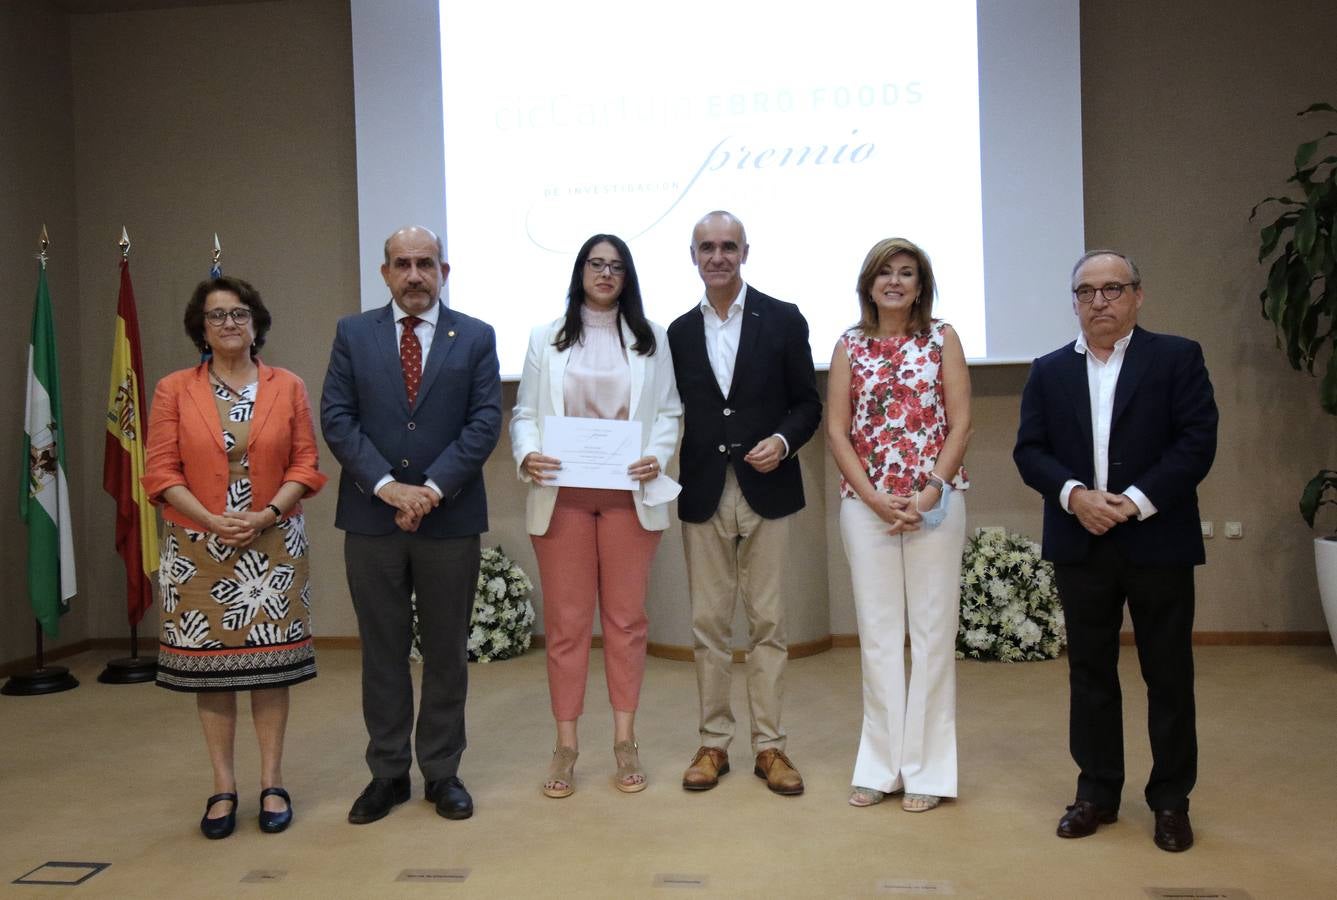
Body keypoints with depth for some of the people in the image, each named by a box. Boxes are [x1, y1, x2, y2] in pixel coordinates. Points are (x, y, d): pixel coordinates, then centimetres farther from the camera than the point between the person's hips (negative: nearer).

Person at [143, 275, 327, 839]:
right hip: (198, 549, 0)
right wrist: (213, 521, -13)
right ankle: (223, 787, 15)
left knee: (270, 663, 3)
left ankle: (272, 783, 14)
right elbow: (160, 472, -1)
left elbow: (306, 465, 2)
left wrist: (267, 515, -13)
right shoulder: (173, 390, 3)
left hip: (273, 546, 0)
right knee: (209, 666, 4)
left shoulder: (288, 387, 5)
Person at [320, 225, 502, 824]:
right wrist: (386, 486, -13)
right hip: (372, 516, 1)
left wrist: (433, 488, -15)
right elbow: (336, 418, -1)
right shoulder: (353, 334, 6)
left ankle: (442, 771, 21)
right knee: (381, 651, 9)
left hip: (450, 516, 0)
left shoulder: (475, 337, 3)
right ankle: (387, 772, 21)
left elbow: (485, 421, -4)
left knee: (447, 650, 8)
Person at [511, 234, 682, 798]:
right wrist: (527, 455, -14)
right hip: (561, 496, 0)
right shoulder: (546, 339, 8)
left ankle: (625, 741, 17)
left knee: (626, 617, 6)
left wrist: (657, 457, -11)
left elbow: (669, 412, 7)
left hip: (629, 494, 1)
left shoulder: (651, 338, 9)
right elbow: (524, 413, 5)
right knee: (566, 620, 3)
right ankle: (566, 744, 13)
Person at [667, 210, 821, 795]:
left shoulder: (783, 320, 1)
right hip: (704, 494, 2)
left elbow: (808, 403, 3)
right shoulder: (680, 331, 9)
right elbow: (675, 411, 11)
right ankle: (714, 742, 18)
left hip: (766, 490, -2)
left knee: (767, 622, 4)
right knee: (709, 623, 7)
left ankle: (769, 745, 14)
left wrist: (784, 440, -15)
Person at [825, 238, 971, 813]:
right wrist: (875, 498, -8)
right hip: (865, 504, 1)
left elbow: (960, 424, -1)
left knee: (932, 631, 2)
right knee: (877, 634, 6)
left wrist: (930, 493, -12)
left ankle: (926, 769, 13)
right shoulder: (849, 347, 8)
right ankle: (881, 766, 16)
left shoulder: (942, 339, 5)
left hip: (935, 502, -1)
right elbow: (837, 432, 3)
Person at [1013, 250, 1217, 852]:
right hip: (1080, 545, 3)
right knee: (1090, 671, 10)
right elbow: (1029, 450, 3)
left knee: (1168, 674, 5)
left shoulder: (1177, 358, 1)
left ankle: (1171, 801, 19)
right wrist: (1075, 495, -14)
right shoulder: (1049, 371, 9)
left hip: (1157, 541, -2)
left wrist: (1135, 501, -15)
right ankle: (1097, 792, 21)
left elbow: (1197, 441, -7)